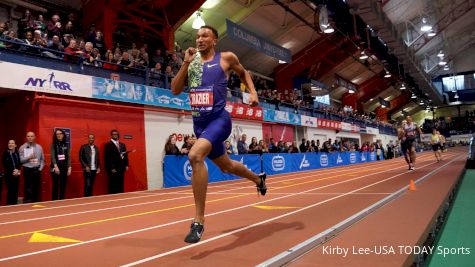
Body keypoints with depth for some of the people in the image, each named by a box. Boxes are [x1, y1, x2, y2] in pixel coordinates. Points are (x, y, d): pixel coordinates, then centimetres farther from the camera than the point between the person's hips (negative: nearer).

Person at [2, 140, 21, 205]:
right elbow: (5, 164, -7)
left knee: (16, 191, 5)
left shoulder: (17, 153, 11)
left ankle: (15, 205, 12)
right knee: (11, 191, -7)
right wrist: (13, 171, -12)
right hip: (9, 175, -4)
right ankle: (10, 205, 0)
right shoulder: (5, 153, 0)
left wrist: (17, 170, -9)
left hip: (16, 175, 4)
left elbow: (20, 163, 8)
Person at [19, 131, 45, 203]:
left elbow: (42, 159, 11)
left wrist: (41, 168, 1)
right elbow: (20, 160, -4)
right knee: (28, 188, -4)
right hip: (27, 170, -3)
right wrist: (28, 157, -17)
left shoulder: (39, 147, 9)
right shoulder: (22, 147, 1)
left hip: (37, 170, 3)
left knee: (37, 188, 7)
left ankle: (36, 202, 16)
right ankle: (27, 202, 2)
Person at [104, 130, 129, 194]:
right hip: (113, 169, -6)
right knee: (113, 186, -5)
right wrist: (111, 168, -13)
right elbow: (107, 157, -8)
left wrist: (126, 165, 8)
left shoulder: (122, 145, 17)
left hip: (121, 168, 6)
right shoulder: (108, 145, -3)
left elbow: (125, 155, 18)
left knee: (121, 186, 5)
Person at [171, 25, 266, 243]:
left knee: (195, 156, -32)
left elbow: (243, 73, 20)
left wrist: (253, 92, 5)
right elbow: (175, 90, 3)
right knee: (225, 165, 22)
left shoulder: (226, 58, 2)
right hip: (199, 123, 6)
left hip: (219, 119, -6)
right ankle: (258, 179, 52)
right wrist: (186, 63, -5)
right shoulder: (192, 62, 11)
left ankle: (199, 220, -24)